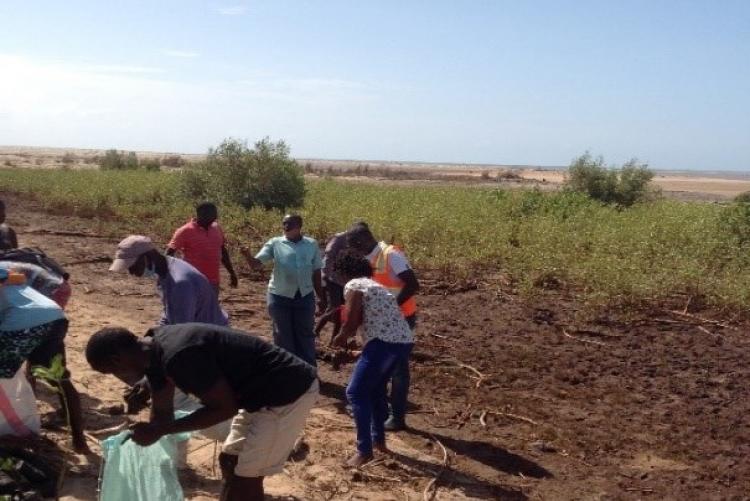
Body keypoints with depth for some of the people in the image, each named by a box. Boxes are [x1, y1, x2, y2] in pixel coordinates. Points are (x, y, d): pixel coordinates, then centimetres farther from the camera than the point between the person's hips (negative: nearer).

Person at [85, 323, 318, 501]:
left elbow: (225, 407, -20)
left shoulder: (178, 355, -28)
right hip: (265, 391, 10)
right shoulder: (154, 350, 3)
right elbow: (162, 409, 15)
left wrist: (160, 430, -17)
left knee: (245, 479, 0)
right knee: (229, 462, 20)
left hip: (288, 392, -10)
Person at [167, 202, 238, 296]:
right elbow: (169, 253, -10)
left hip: (213, 282, 6)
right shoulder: (185, 231, -11)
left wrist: (232, 273, 18)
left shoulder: (216, 229, 7)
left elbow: (223, 252, 18)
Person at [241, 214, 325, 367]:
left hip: (305, 296, 1)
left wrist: (322, 298, 10)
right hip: (280, 297, -1)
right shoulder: (275, 243, -2)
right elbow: (257, 263, -11)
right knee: (283, 336, 8)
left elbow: (316, 273, 8)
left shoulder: (312, 245, 3)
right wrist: (248, 256, -34)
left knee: (306, 334, 12)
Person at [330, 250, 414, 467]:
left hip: (384, 343, -9)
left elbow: (351, 322, -5)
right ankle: (379, 439, 33)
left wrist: (340, 338, 13)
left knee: (356, 392, -1)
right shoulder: (375, 285, 26)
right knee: (375, 389, 26)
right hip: (404, 342, 9)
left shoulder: (353, 286, -1)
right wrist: (347, 335, 35)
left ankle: (364, 450, -2)